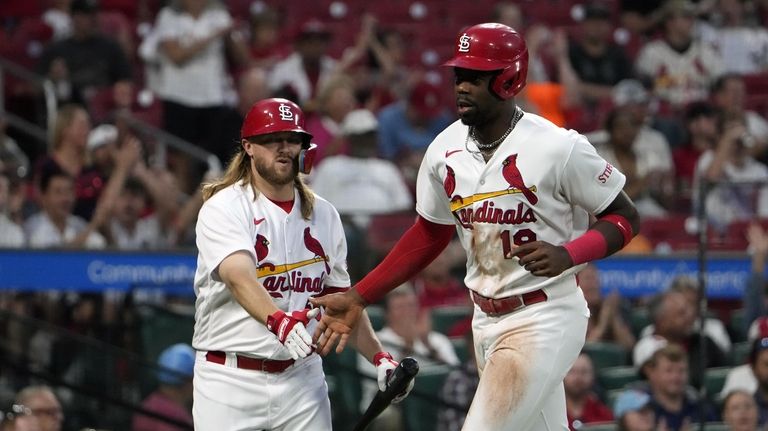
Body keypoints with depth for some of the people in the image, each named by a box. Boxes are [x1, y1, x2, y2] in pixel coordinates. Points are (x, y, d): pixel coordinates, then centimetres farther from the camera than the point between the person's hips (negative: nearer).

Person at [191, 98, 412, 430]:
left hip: (301, 379, 5)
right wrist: (278, 321, -43)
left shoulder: (324, 215, 12)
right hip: (230, 379, -5)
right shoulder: (223, 208, -7)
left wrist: (378, 357, 4)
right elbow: (239, 277, -25)